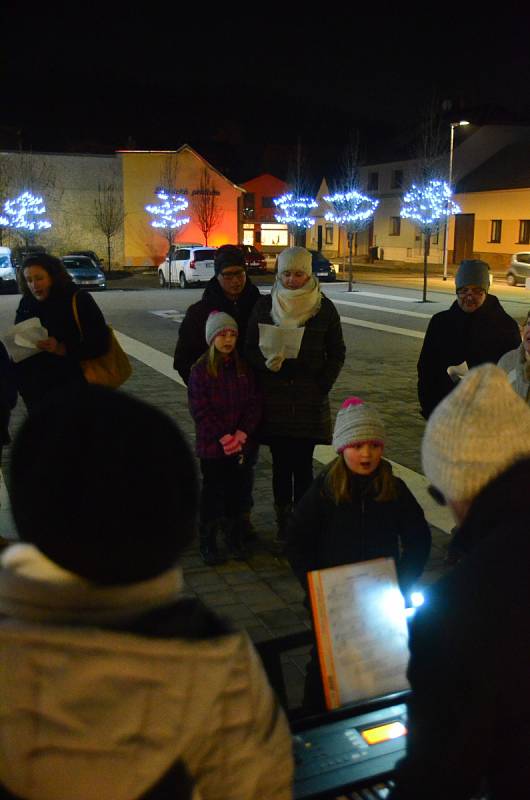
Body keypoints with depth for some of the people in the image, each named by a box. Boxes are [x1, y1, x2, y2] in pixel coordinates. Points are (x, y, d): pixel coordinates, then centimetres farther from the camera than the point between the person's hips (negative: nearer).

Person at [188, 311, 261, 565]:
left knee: (238, 491, 12)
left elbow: (254, 403, 1)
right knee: (213, 492, 6)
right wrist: (223, 437, -17)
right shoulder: (200, 370, -8)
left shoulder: (244, 368, 3)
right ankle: (208, 543, 18)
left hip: (242, 444, 3)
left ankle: (235, 539, 27)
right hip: (212, 446, -3)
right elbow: (200, 410, -12)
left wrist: (242, 433, -12)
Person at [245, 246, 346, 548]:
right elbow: (251, 348, 4)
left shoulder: (324, 308, 1)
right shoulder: (265, 306, 2)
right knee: (281, 465, 5)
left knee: (303, 466, -1)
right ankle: (283, 525, 14)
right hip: (274, 398, 1)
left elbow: (337, 353, 6)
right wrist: (265, 362, -17)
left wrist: (322, 387, -3)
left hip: (310, 399, -1)